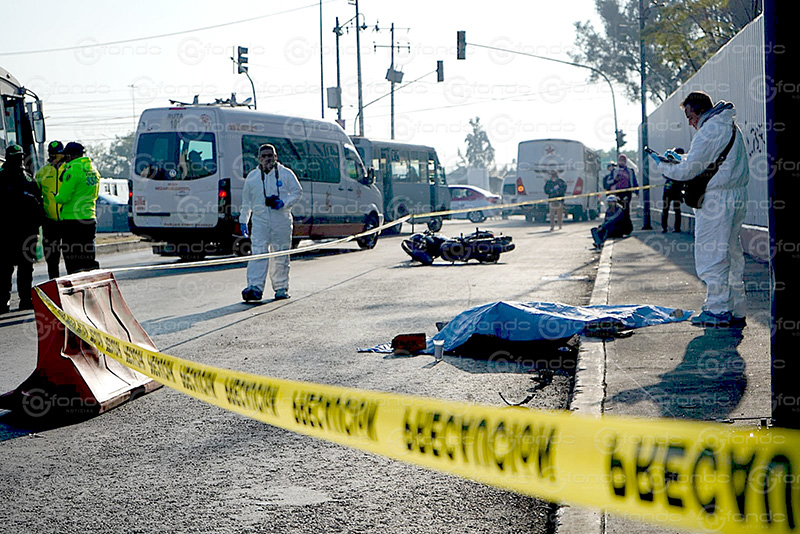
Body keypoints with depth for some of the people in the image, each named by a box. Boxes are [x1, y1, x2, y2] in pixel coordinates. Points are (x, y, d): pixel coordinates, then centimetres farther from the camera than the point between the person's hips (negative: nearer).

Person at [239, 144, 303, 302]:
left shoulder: (285, 173, 4)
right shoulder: (252, 176, 10)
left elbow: (297, 192, 6)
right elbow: (246, 201, 18)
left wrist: (284, 203, -11)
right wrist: (243, 221, 15)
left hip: (281, 219, -1)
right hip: (260, 219, 1)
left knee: (280, 255, 5)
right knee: (258, 253, -12)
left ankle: (281, 288, 16)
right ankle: (255, 287, -19)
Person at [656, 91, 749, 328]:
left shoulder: (709, 131, -14)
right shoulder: (732, 127, 16)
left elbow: (688, 170, -15)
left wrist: (664, 167, 2)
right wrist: (680, 158, 19)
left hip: (716, 200, -10)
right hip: (737, 196, 10)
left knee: (711, 256, -4)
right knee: (732, 255, 11)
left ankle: (718, 310, -2)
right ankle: (737, 311, 14)